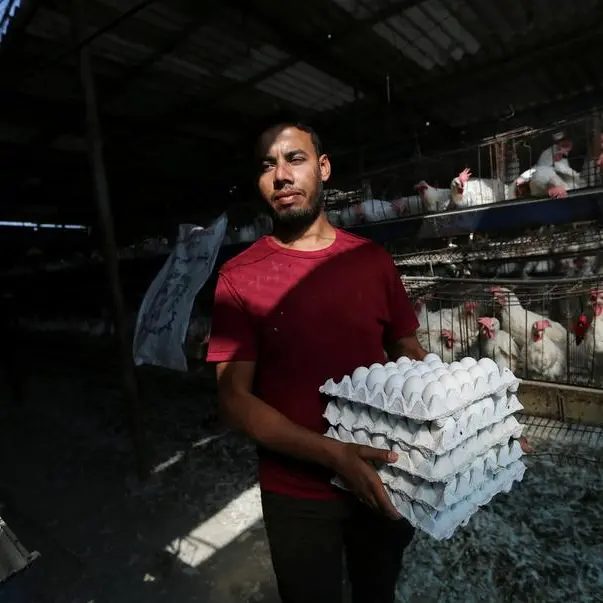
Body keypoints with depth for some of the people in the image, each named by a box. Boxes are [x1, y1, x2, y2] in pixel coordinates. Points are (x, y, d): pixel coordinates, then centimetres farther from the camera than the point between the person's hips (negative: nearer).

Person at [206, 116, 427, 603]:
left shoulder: (373, 259, -4)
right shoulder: (240, 277, -13)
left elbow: (407, 352, 6)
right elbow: (235, 397, -14)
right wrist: (331, 453, -24)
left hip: (383, 479, 3)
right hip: (298, 493, -2)